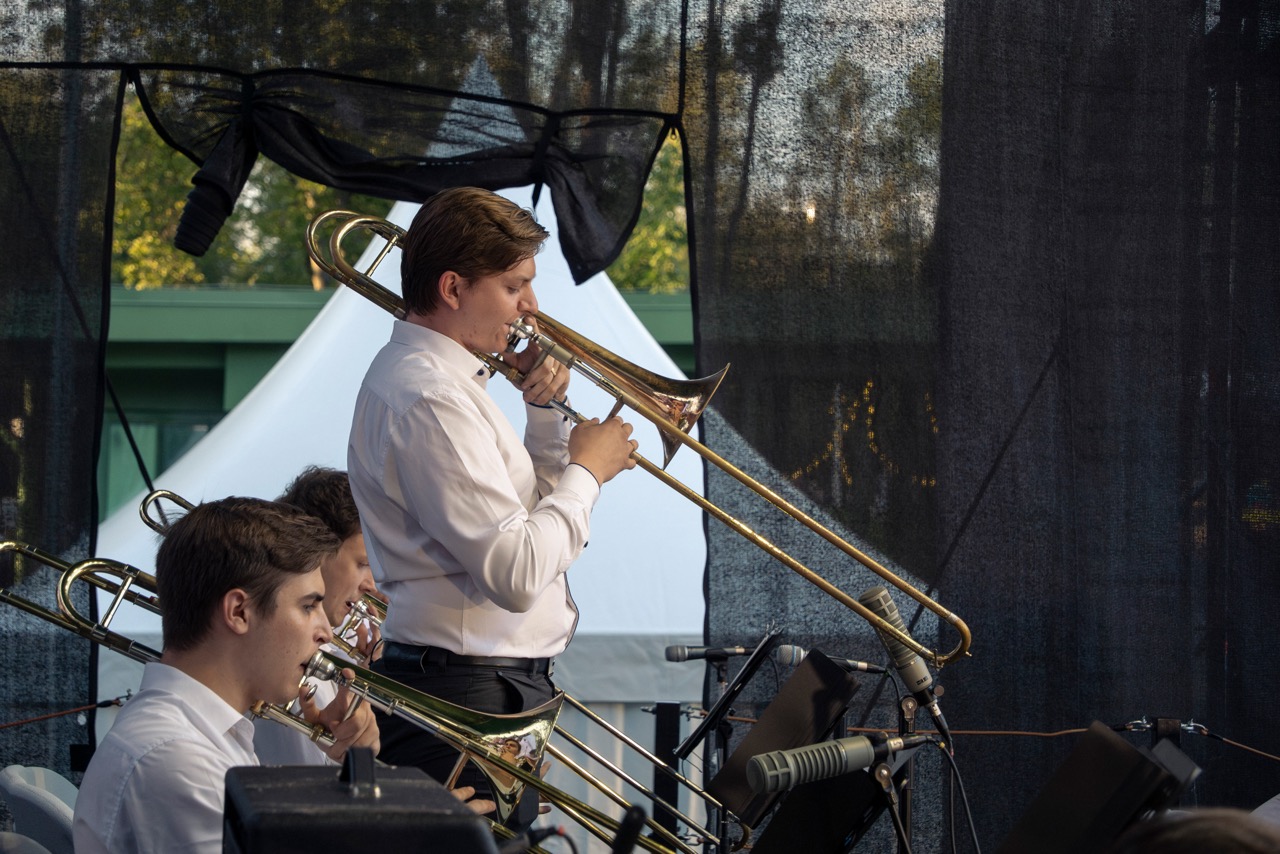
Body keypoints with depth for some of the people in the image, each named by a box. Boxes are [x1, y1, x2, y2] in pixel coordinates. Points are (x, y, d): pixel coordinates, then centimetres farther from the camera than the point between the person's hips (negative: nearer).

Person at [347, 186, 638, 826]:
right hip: (471, 697, -11)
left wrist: (545, 413, 9)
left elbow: (527, 510, 25)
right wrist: (586, 470, -11)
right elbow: (518, 574, -25)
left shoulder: (445, 377, 15)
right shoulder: (428, 399, -20)